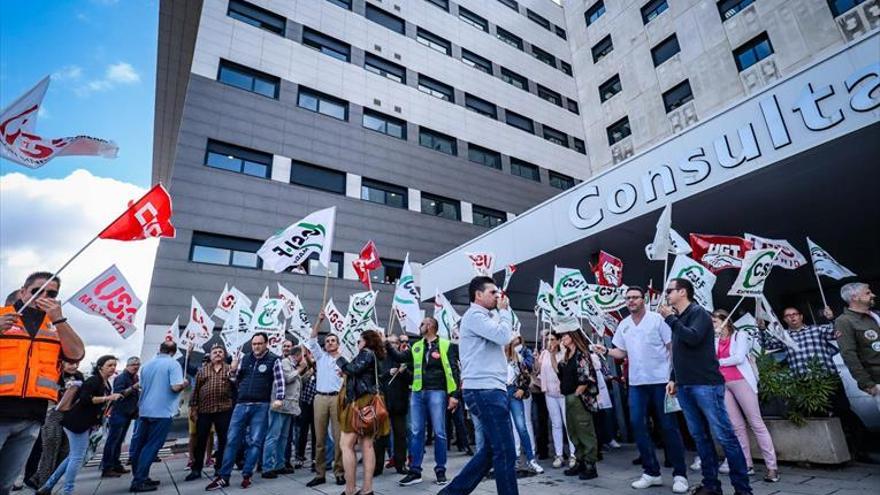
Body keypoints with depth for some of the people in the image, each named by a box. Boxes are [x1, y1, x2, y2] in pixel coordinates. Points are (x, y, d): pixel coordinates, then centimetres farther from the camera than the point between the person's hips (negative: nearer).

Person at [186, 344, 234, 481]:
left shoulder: (229, 369, 7)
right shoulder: (202, 370, 10)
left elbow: (235, 388, 5)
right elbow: (195, 390, 8)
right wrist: (193, 407, 3)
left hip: (224, 410, -1)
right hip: (204, 410, 1)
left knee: (223, 440, 6)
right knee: (200, 440, 5)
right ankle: (196, 469, 17)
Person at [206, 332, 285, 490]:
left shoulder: (273, 360, -3)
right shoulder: (245, 359, 10)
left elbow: (279, 381, -7)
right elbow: (236, 380, 16)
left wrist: (279, 398, -20)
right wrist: (232, 371, -4)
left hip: (261, 406, -4)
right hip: (241, 404, 4)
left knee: (255, 442, 3)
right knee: (232, 440, 6)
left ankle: (246, 475, 14)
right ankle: (223, 476, 15)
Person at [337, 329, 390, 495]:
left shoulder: (366, 353, -6)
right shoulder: (373, 356, 20)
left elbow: (354, 370, -19)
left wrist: (340, 360, -3)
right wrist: (345, 372, 9)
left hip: (361, 401, -9)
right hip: (366, 402, 9)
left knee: (346, 444, -6)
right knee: (367, 445, 6)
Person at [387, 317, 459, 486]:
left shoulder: (445, 345, -2)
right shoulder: (416, 347, 14)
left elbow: (452, 371, -5)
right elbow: (400, 358, 14)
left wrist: (453, 395, -11)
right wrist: (387, 344, 2)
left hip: (437, 392, -5)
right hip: (417, 393, 5)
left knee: (439, 433, 3)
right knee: (416, 432, 8)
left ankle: (440, 471, 15)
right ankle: (415, 471, 16)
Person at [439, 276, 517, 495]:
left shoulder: (482, 318, 23)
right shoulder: (475, 315, -9)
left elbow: (501, 337, 20)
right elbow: (504, 336, -19)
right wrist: (504, 310, -8)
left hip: (488, 389, 11)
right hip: (485, 390, -11)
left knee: (490, 450, 15)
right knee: (505, 452, -4)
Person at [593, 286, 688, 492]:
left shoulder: (657, 319, -5)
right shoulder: (623, 325, 9)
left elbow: (672, 347, -5)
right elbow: (622, 352, 15)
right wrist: (606, 351, -4)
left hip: (661, 379, -5)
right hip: (636, 382, 5)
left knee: (669, 426, 3)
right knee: (638, 425, 4)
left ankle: (680, 474, 15)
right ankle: (651, 472, 17)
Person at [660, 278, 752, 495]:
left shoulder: (699, 313, -5)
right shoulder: (678, 319, 16)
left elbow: (693, 338, -23)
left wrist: (670, 318, -14)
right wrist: (673, 379, 16)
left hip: (705, 384, -7)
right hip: (685, 387, 7)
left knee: (724, 435, -3)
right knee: (699, 436, 10)